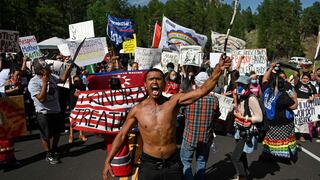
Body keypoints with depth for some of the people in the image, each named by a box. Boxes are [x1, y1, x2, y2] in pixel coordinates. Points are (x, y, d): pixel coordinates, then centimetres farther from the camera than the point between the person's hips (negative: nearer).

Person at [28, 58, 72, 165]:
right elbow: (41, 98, -28)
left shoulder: (51, 77, -3)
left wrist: (69, 68, 2)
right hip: (44, 113, -7)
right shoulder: (33, 83, -21)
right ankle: (49, 155, 27)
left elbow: (63, 79, 13)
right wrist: (44, 83, -29)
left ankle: (54, 150, 44)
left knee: (57, 132, 22)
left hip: (56, 110, 7)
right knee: (46, 135, 9)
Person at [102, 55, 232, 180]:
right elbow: (121, 135, 3)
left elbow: (203, 90, -20)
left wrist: (218, 69, -34)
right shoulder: (137, 110, -7)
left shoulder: (174, 101, -10)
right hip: (148, 164, 0)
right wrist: (108, 161, 2)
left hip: (172, 163, 1)